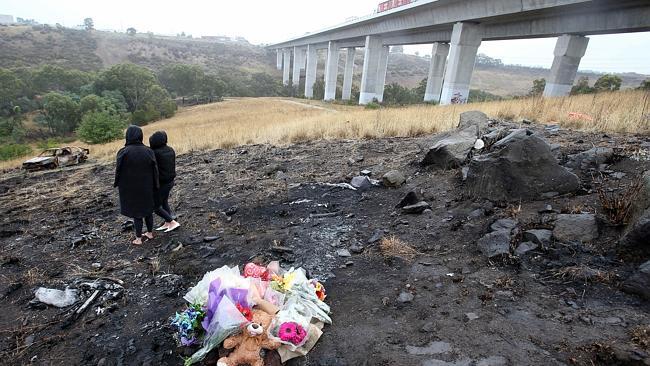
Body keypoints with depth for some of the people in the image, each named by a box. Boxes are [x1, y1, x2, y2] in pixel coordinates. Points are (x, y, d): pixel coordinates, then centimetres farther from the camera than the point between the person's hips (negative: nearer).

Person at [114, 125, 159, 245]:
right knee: (147, 208, 20)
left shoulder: (123, 152, -19)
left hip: (131, 187, -2)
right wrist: (154, 186, 5)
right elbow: (154, 170, -7)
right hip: (146, 186, 2)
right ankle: (150, 233, 32)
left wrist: (117, 184, 9)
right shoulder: (148, 151, -12)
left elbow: (118, 171, -10)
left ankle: (138, 239, 19)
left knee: (136, 210, 11)